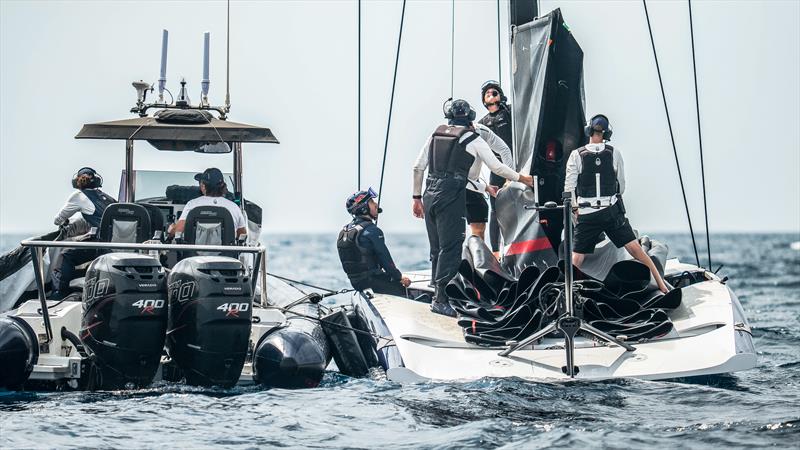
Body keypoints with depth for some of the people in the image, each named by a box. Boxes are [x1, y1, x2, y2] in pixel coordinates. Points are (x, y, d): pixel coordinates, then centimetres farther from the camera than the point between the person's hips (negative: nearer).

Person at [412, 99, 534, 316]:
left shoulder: (437, 134, 15)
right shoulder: (473, 139, 3)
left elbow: (418, 167, 14)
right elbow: (497, 167, 7)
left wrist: (417, 198, 20)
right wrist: (522, 178, 21)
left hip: (430, 193, 6)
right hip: (451, 195, -6)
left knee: (437, 248, 13)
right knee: (450, 247, -5)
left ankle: (438, 294, 18)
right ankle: (442, 298, -9)